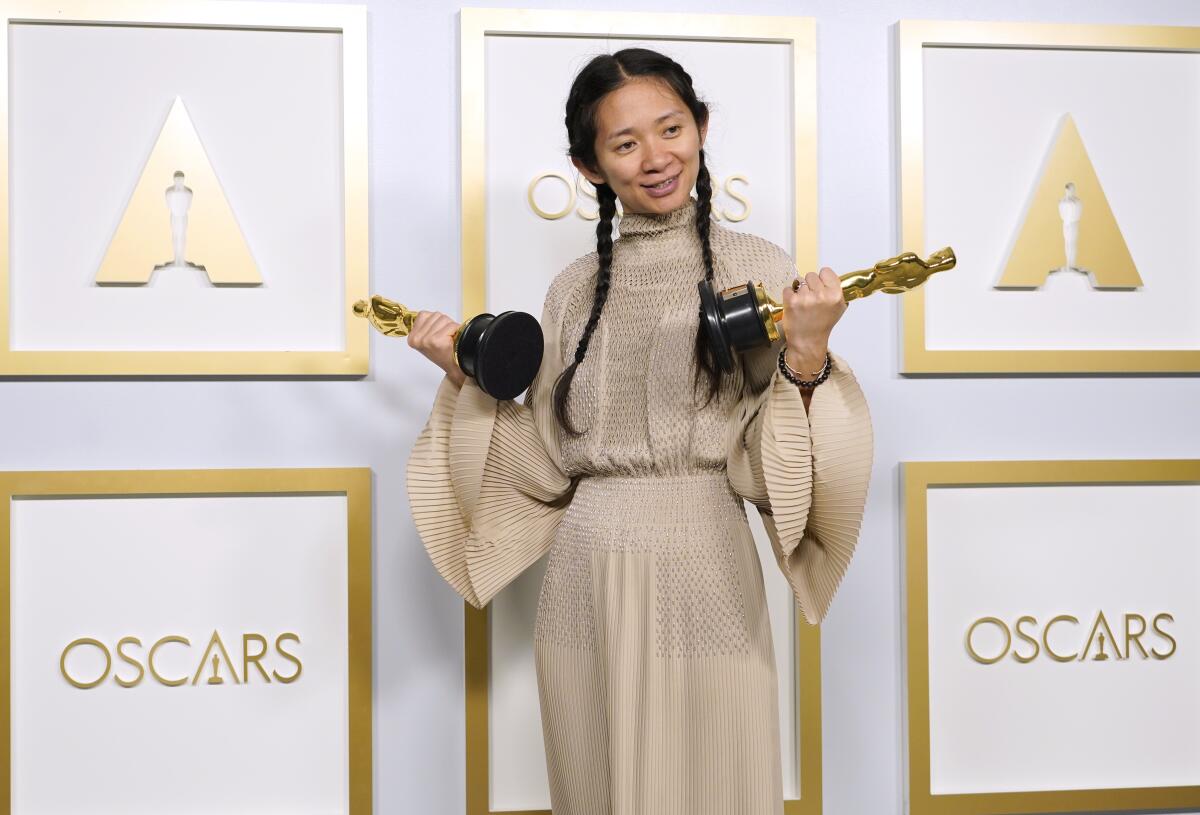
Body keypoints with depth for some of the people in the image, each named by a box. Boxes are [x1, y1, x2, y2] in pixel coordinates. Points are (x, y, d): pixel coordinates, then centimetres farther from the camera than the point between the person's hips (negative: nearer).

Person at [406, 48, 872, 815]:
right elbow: (550, 466, 8)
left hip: (706, 577, -3)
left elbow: (765, 466, -7)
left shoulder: (757, 267, -3)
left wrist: (808, 359, -22)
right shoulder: (575, 289, 8)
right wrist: (468, 378, 1)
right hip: (585, 583, 3)